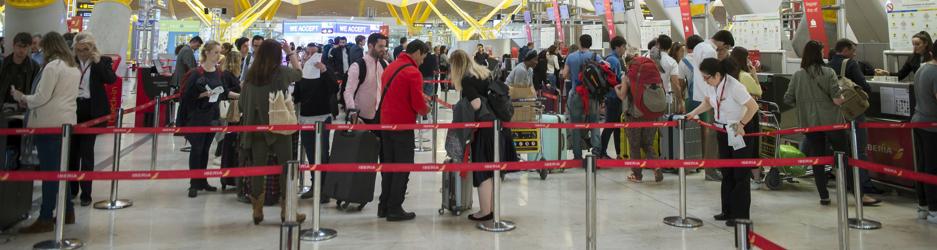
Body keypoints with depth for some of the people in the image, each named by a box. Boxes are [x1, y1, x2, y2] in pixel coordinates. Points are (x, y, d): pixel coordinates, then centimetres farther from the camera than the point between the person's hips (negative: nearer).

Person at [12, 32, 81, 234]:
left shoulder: (52, 66, -13)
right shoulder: (74, 67, 14)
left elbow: (41, 98, -15)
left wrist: (23, 98, 3)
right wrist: (29, 100, 18)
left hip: (50, 124, -8)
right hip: (66, 121, 8)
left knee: (49, 171, -6)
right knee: (60, 169, 15)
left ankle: (45, 219, -2)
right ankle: (67, 212, 20)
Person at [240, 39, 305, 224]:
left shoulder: (250, 75, 0)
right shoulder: (281, 72, -9)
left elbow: (242, 104, 6)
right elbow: (299, 72, 12)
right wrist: (290, 52, 19)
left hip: (256, 127, 3)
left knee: (257, 168, 8)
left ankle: (257, 211, 15)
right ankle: (287, 210, 11)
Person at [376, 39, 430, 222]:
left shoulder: (391, 66, 11)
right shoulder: (413, 72, -15)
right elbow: (418, 104, -17)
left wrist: (420, 96, 15)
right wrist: (425, 109, 4)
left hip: (386, 122, 8)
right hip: (403, 124, -8)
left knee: (388, 164, 15)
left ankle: (384, 206, 21)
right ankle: (394, 209, 5)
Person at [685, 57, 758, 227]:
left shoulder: (734, 86, -26)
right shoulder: (712, 85, -4)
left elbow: (754, 107, -24)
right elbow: (707, 103, 14)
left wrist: (741, 124, -19)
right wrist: (693, 113, 0)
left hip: (741, 132, -8)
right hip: (723, 130, 8)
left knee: (740, 174, -1)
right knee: (726, 172, 14)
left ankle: (740, 215, 7)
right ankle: (728, 211, 25)